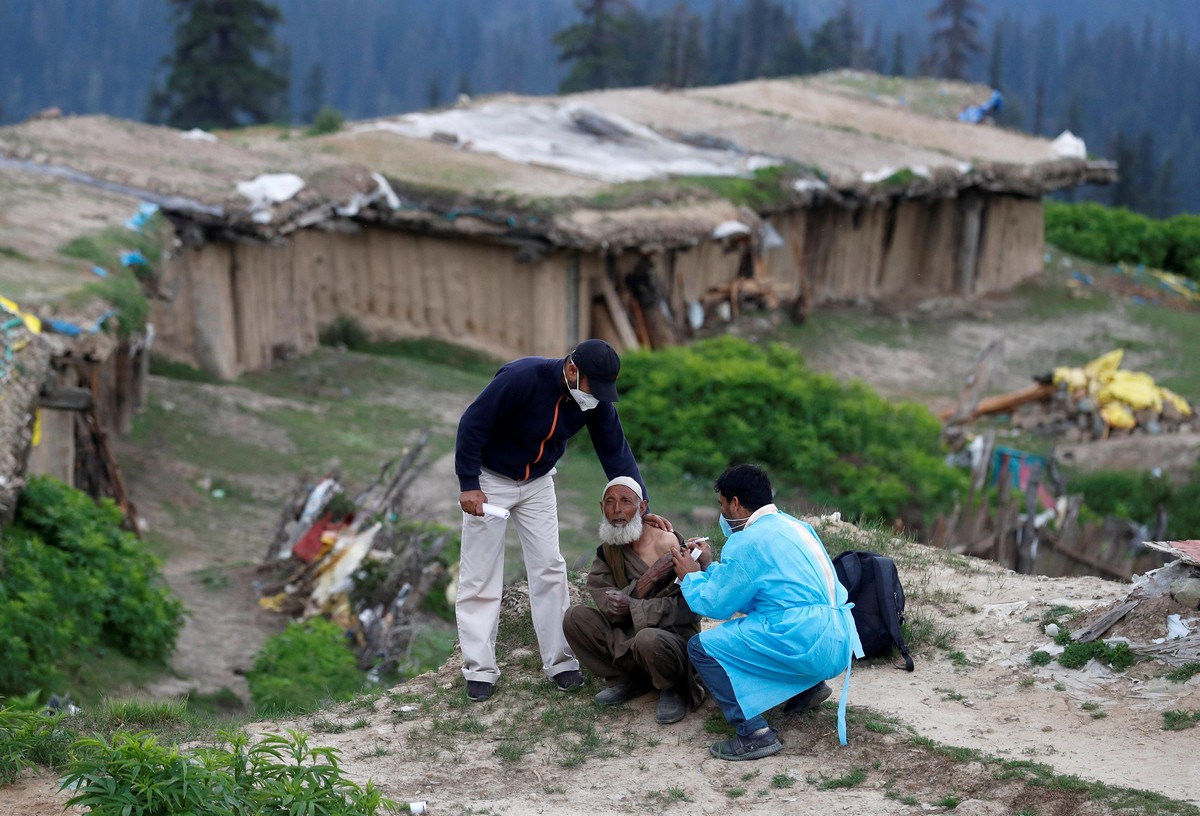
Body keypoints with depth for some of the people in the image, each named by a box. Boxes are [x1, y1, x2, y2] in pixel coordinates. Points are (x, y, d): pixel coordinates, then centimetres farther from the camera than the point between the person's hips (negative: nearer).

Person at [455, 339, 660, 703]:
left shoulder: (596, 400, -15)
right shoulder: (522, 377, -33)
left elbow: (616, 452, -8)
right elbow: (473, 423, -27)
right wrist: (468, 485, -26)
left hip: (537, 482, 5)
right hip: (490, 479, -5)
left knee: (550, 570, 2)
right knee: (480, 576, -2)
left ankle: (560, 663, 10)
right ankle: (480, 670, 4)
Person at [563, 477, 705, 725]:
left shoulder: (668, 544, -16)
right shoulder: (607, 552, 2)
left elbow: (687, 607, -21)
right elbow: (607, 607, -11)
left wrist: (632, 608, -26)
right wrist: (647, 580, -25)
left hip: (675, 636, -6)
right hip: (626, 636, 6)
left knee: (648, 639, -40)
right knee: (575, 617, -12)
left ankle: (674, 689, -6)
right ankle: (629, 681, 2)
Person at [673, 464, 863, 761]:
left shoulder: (747, 542, -10)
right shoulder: (792, 525, 16)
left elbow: (714, 604, -4)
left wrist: (692, 577, 14)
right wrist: (709, 569, 30)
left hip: (808, 647, -9)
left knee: (701, 647, -4)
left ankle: (754, 734, -12)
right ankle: (809, 685, 22)